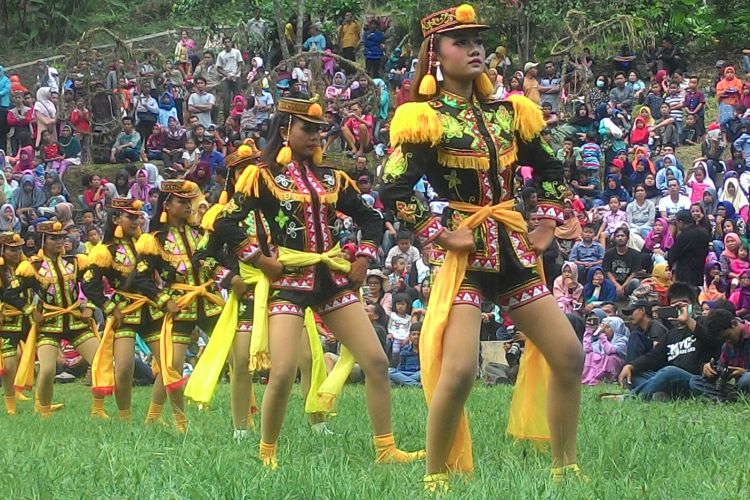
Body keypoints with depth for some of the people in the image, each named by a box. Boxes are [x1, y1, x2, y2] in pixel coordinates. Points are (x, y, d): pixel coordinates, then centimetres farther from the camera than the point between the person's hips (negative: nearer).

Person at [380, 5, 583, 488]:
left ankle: (565, 467, 16)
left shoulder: (507, 114, 11)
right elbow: (395, 191, -15)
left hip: (515, 252, 6)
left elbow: (551, 169, 24)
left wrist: (547, 223, 13)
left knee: (570, 355, 3)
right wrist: (440, 235, -15)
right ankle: (435, 478, -2)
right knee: (459, 372, -18)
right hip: (466, 257, -6)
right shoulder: (427, 119, -6)